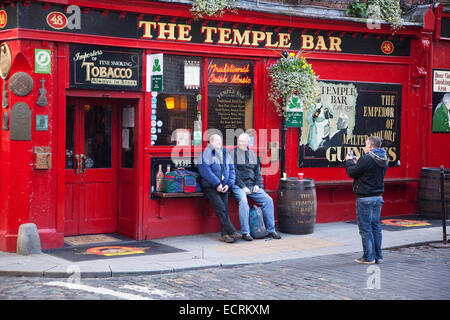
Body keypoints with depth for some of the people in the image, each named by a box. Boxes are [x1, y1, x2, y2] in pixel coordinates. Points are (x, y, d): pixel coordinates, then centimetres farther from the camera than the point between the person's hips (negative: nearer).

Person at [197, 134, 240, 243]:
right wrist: (217, 184, -16)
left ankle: (225, 234, -6)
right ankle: (232, 232, -16)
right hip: (210, 186, -5)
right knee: (220, 208, -16)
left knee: (224, 209, -6)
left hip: (223, 187, 5)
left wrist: (228, 184, -1)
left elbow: (231, 169, 14)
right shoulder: (206, 153, -4)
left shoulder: (225, 153, 15)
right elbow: (205, 170, -14)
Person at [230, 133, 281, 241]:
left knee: (268, 200, -11)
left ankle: (271, 230, -3)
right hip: (238, 186, -5)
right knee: (243, 200, -34)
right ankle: (245, 232, -30)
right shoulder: (233, 154, 0)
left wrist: (257, 184, 1)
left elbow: (257, 171, 18)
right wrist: (243, 186, -14)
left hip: (252, 186, 6)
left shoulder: (252, 154, 17)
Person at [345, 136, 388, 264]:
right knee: (376, 226, 13)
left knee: (365, 227, -1)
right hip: (378, 197, 8)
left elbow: (352, 172, -9)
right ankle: (378, 256, 16)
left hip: (365, 198, -8)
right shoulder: (383, 160, 8)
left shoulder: (366, 159, -19)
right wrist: (357, 163, 16)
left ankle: (369, 257, 2)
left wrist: (349, 161, 9)